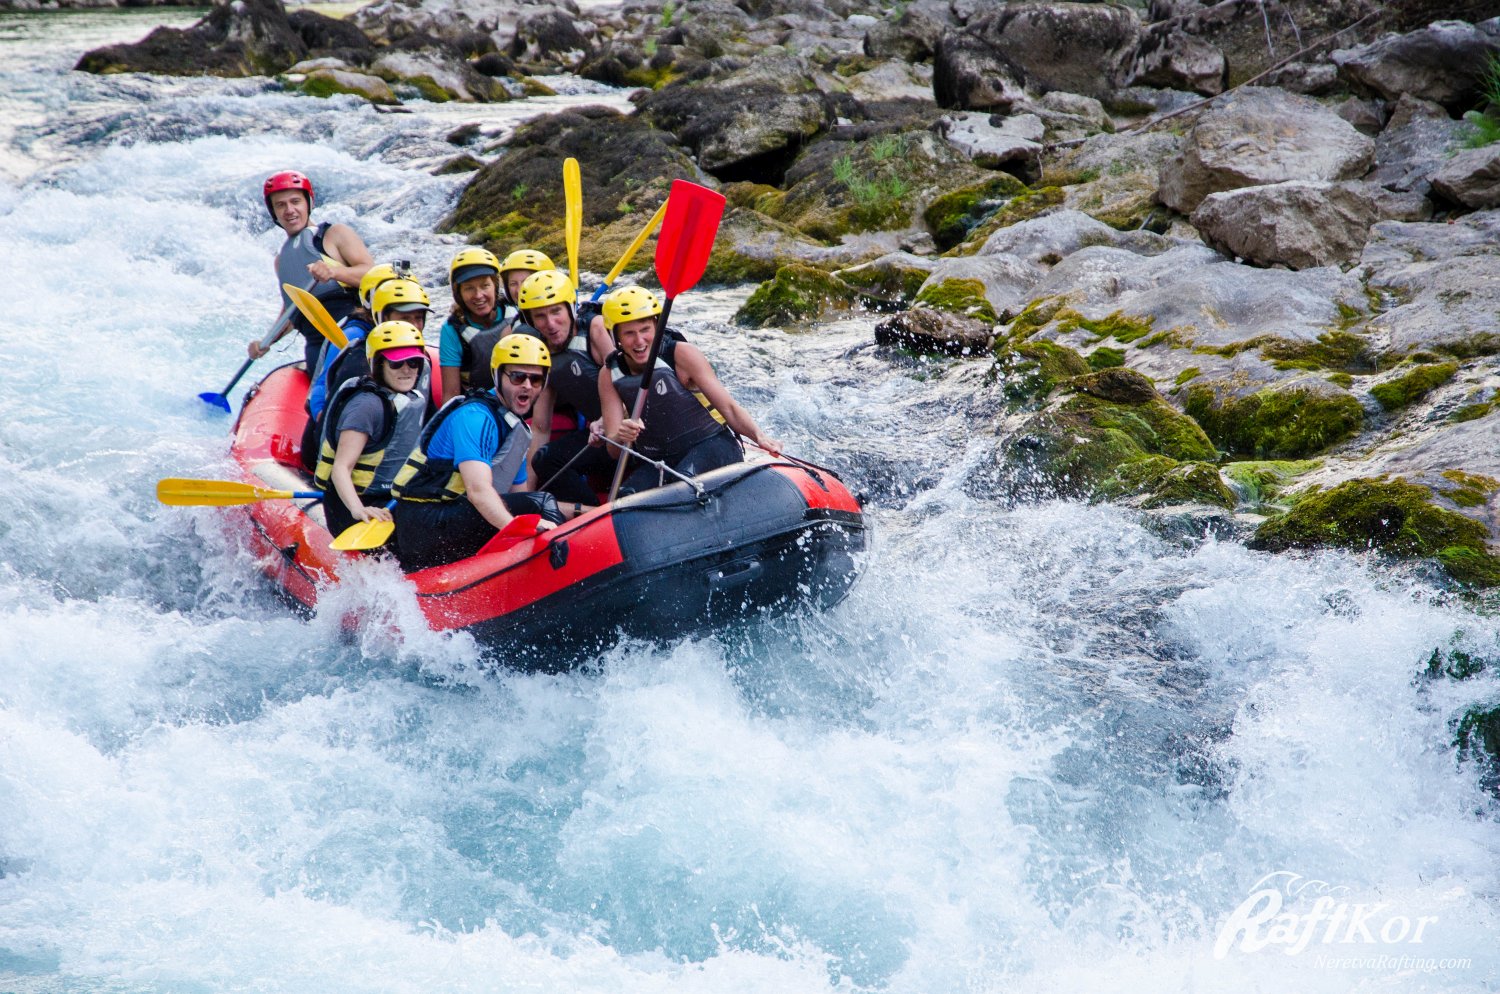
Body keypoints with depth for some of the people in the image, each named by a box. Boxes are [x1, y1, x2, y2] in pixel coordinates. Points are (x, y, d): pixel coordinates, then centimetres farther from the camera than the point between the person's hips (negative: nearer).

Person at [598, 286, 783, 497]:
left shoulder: (682, 355, -10)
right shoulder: (610, 375, 0)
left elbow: (729, 408, -9)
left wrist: (759, 437, -27)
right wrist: (621, 438, -30)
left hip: (711, 447, -4)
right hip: (660, 462, 4)